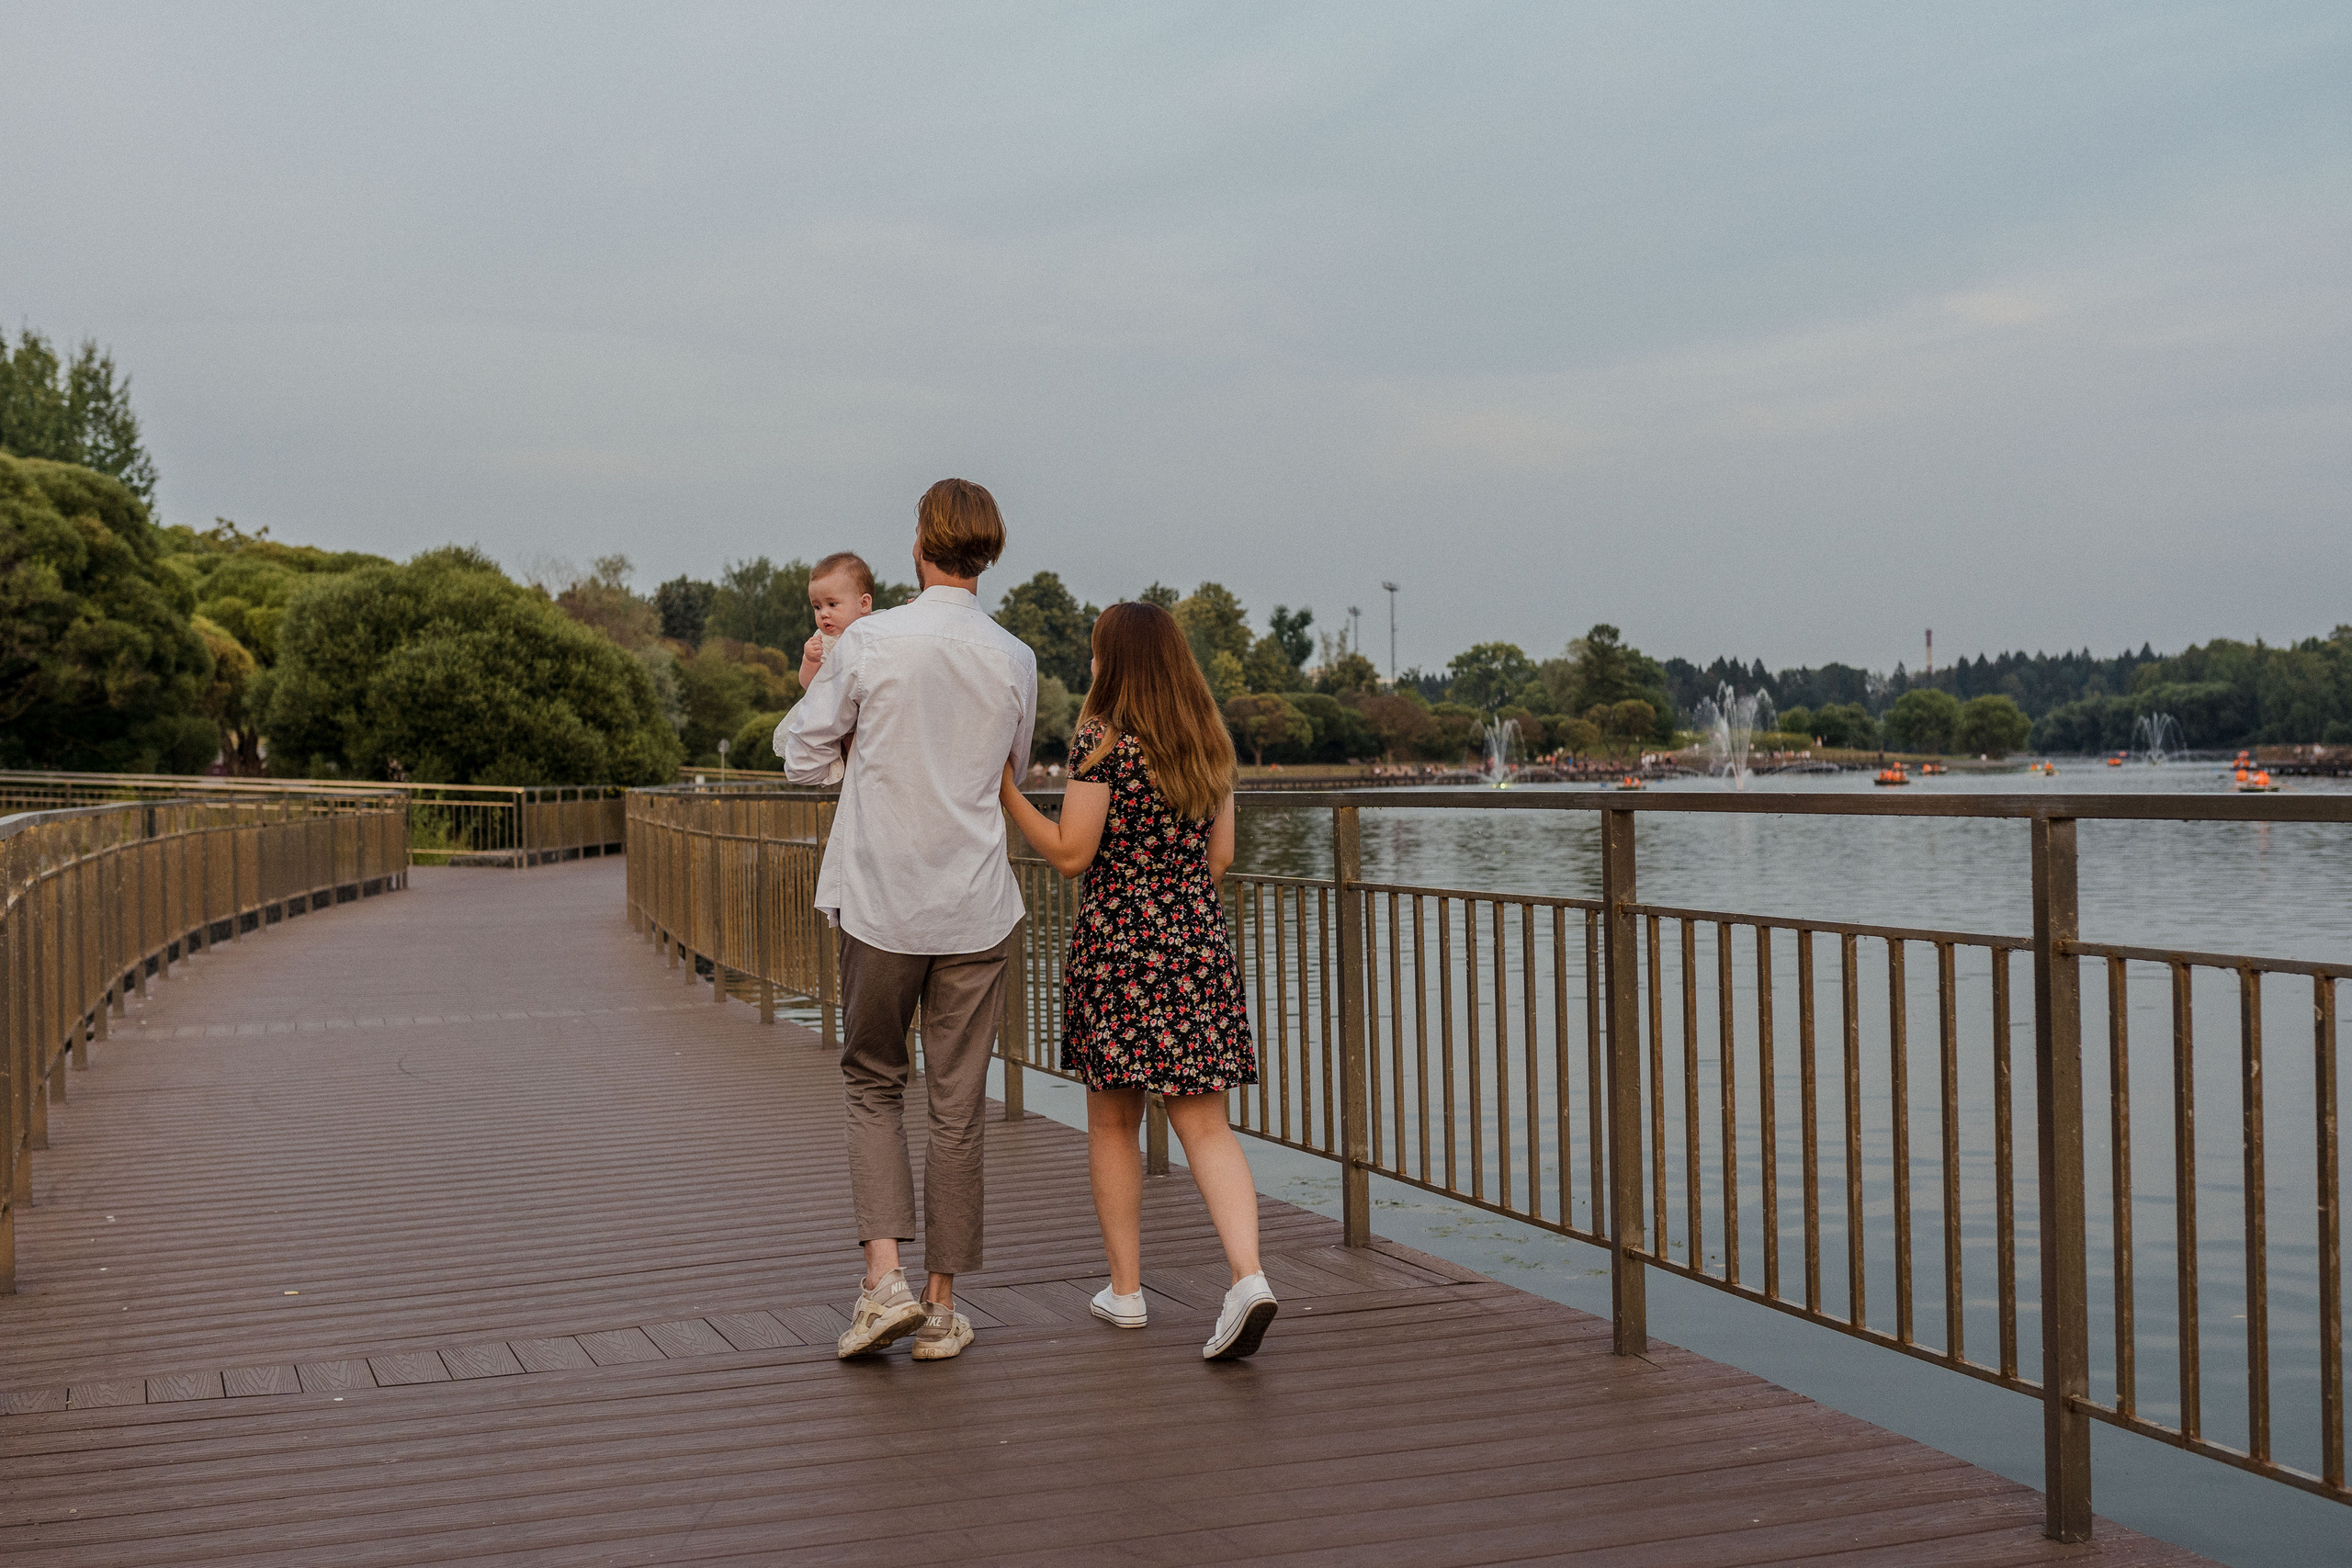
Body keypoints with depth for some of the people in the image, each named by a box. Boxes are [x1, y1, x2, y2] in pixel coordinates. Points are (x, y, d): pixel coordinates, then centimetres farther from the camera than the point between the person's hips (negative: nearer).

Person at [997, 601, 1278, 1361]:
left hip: (1117, 944, -4)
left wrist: (1006, 792, -2)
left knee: (1112, 1121, 11)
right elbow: (1220, 856, 12)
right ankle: (1249, 1274, -16)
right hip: (1199, 943, 4)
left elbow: (1071, 853, -11)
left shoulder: (1102, 738, -9)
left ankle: (1125, 1288, 17)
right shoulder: (1210, 742, 8)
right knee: (1205, 1124, 2)